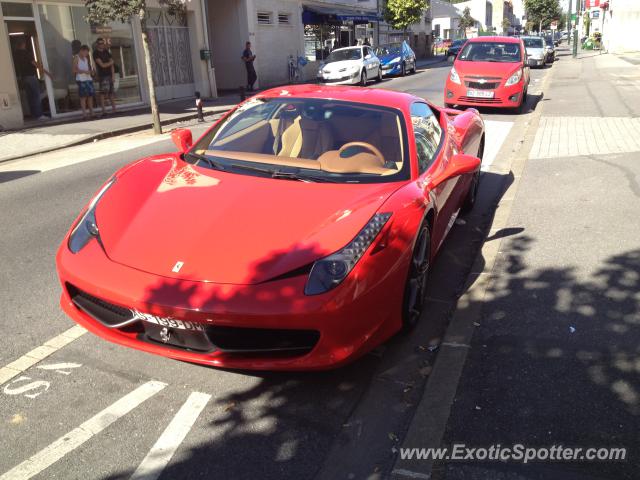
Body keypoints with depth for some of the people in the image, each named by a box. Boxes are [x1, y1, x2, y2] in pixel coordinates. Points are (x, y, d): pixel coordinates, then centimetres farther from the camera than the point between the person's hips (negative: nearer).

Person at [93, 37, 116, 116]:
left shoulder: (106, 52, 13)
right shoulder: (96, 53, -3)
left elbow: (112, 65, 9)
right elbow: (102, 65, -10)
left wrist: (113, 75, 0)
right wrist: (111, 62, 4)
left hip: (109, 74, 5)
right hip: (102, 75, -5)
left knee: (111, 92, 6)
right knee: (102, 93, -8)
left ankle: (114, 109, 10)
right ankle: (103, 110, -10)